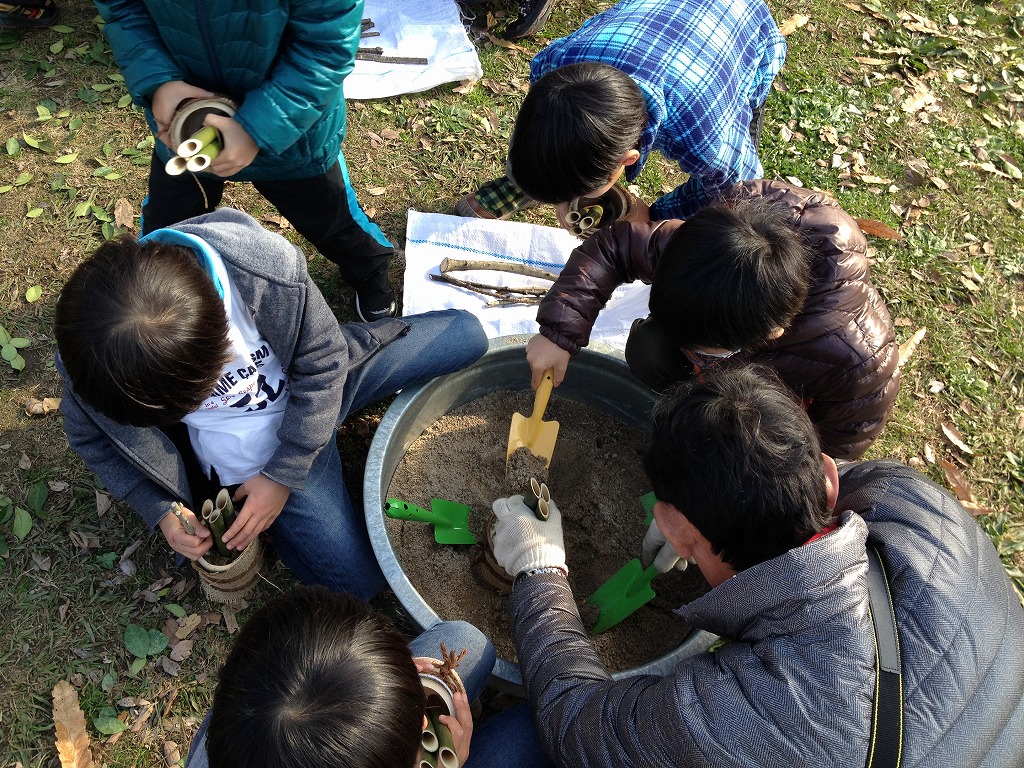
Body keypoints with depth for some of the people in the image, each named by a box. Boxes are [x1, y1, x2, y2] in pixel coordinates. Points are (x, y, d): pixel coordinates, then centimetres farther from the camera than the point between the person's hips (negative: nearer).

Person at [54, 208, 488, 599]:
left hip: (319, 383, 2)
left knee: (465, 334, 1)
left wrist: (282, 476, -16)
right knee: (355, 580, -9)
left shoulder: (271, 270, -34)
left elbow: (324, 363, -18)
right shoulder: (86, 354, -27)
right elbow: (92, 438, -5)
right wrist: (160, 510, -13)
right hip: (245, 454, -1)